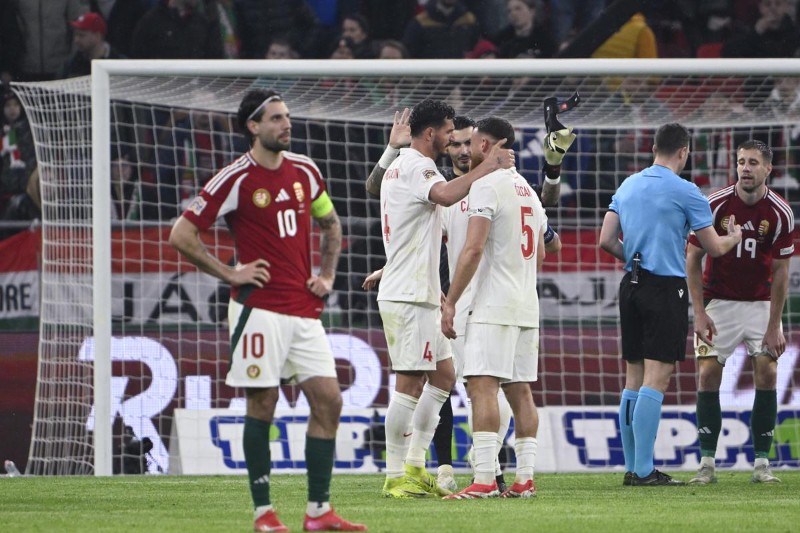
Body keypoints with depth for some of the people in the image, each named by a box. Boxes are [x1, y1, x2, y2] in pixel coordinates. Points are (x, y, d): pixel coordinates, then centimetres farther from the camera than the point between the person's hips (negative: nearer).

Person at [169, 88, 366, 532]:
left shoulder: (304, 170, 10)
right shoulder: (236, 179, -7)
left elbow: (330, 224, 27)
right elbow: (181, 235, -7)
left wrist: (326, 275, 14)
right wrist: (229, 274, -8)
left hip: (304, 309, 6)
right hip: (260, 308, -6)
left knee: (328, 401, 0)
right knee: (262, 404, -4)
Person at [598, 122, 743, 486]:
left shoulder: (628, 186, 11)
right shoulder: (685, 192, -8)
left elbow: (606, 241, 9)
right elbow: (714, 248, -1)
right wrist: (734, 236, 20)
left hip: (631, 284, 7)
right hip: (666, 288, -6)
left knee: (634, 380, 10)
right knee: (656, 379, -8)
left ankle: (632, 467, 12)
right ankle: (644, 470, -13)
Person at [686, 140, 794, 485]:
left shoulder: (780, 213, -12)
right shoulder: (715, 205, -14)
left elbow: (780, 272, -7)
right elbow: (693, 259, -7)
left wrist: (773, 327, -11)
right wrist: (699, 312, -14)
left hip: (761, 303, 1)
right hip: (719, 301, -1)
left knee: (767, 372, -10)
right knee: (708, 373, -9)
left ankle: (762, 463, -4)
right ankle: (707, 463, -4)